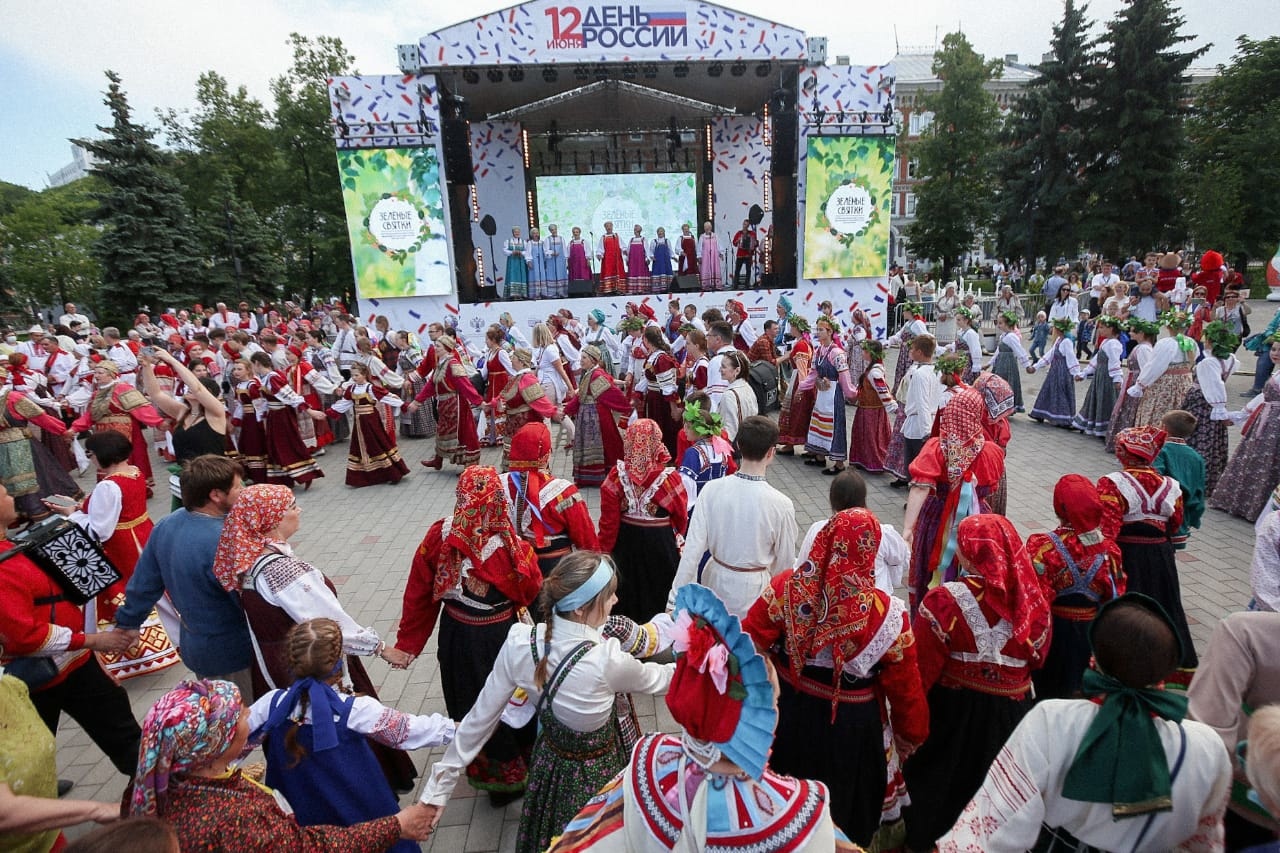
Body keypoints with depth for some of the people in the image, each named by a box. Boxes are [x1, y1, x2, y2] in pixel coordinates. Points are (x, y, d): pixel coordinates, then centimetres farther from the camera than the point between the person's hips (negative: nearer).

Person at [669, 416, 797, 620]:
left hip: (716, 580, 3)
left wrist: (675, 600, -8)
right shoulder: (781, 504, -20)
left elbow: (692, 548, -15)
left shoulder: (711, 489, -16)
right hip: (753, 589, -2)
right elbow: (785, 562, -8)